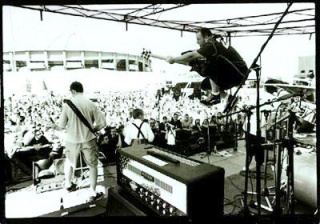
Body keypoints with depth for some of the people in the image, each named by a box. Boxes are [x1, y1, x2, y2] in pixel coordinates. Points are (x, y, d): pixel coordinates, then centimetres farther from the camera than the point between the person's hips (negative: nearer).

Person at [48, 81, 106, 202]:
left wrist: (55, 126, 18)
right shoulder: (91, 104, -10)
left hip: (72, 140, 1)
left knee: (69, 162, 27)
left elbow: (62, 125, -4)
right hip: (88, 140, -1)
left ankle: (68, 185, 47)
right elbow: (102, 123, -9)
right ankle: (93, 194, 20)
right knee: (93, 166, 14)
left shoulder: (67, 104, -10)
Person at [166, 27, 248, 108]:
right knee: (205, 85, 9)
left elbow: (191, 56, -20)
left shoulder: (212, 45, -18)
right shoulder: (215, 43, 11)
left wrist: (174, 59, -11)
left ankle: (215, 95, -15)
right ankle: (228, 98, 8)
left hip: (239, 73, -10)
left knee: (210, 65, -22)